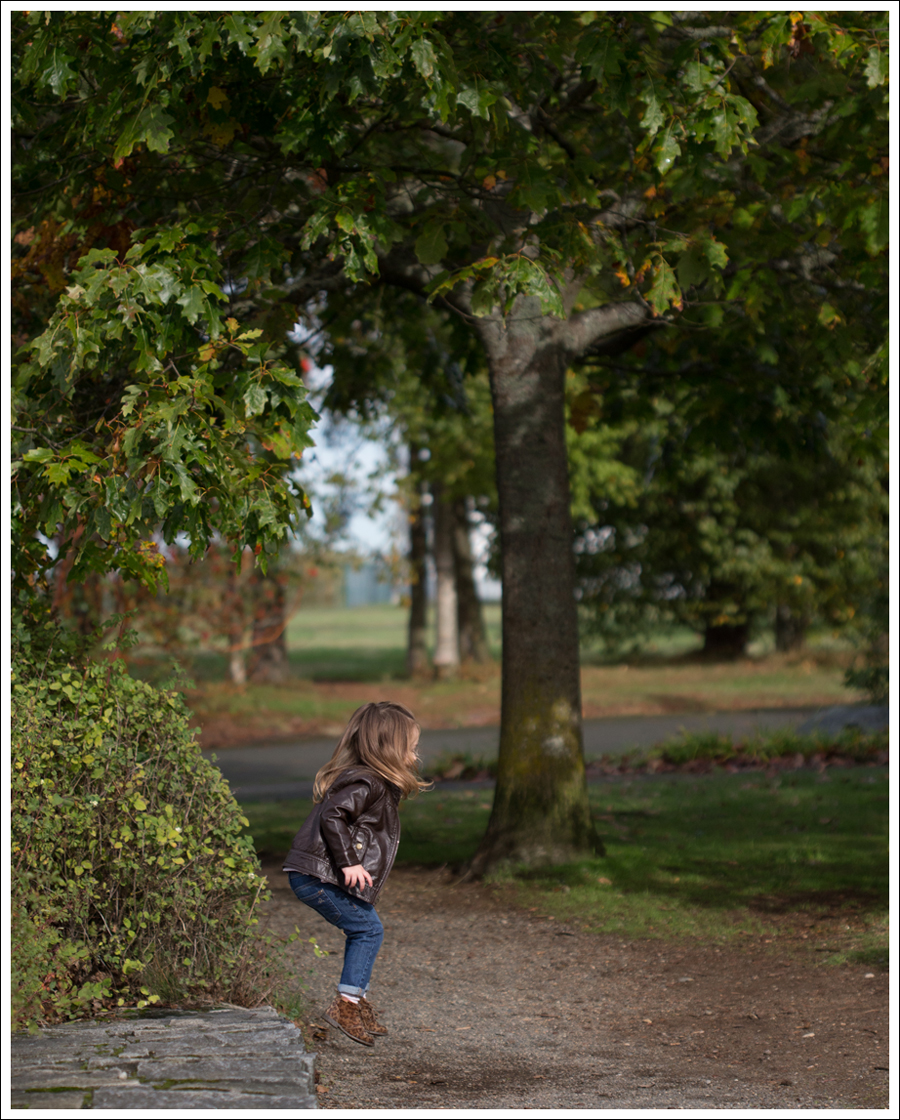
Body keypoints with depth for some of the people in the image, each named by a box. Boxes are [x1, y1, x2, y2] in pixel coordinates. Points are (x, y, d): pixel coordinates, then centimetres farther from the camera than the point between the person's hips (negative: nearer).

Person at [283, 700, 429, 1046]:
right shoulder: (367, 784, -17)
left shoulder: (374, 783, 15)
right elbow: (332, 816, -28)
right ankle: (346, 1004, -5)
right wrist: (348, 862, -27)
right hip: (317, 877, -10)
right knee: (368, 929, -7)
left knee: (365, 930, 18)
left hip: (314, 876, 10)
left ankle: (359, 1002, 26)